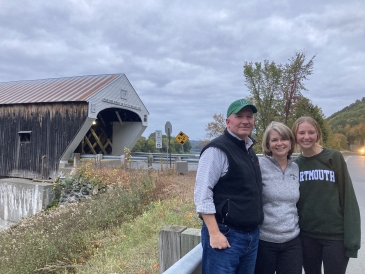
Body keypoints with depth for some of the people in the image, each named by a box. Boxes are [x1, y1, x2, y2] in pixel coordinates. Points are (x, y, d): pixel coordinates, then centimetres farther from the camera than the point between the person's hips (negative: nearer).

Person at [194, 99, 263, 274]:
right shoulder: (217, 150, -14)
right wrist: (214, 233, -20)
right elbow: (202, 193, -18)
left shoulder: (250, 150, 13)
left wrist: (253, 230, 16)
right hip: (226, 235, -8)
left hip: (252, 235, 8)